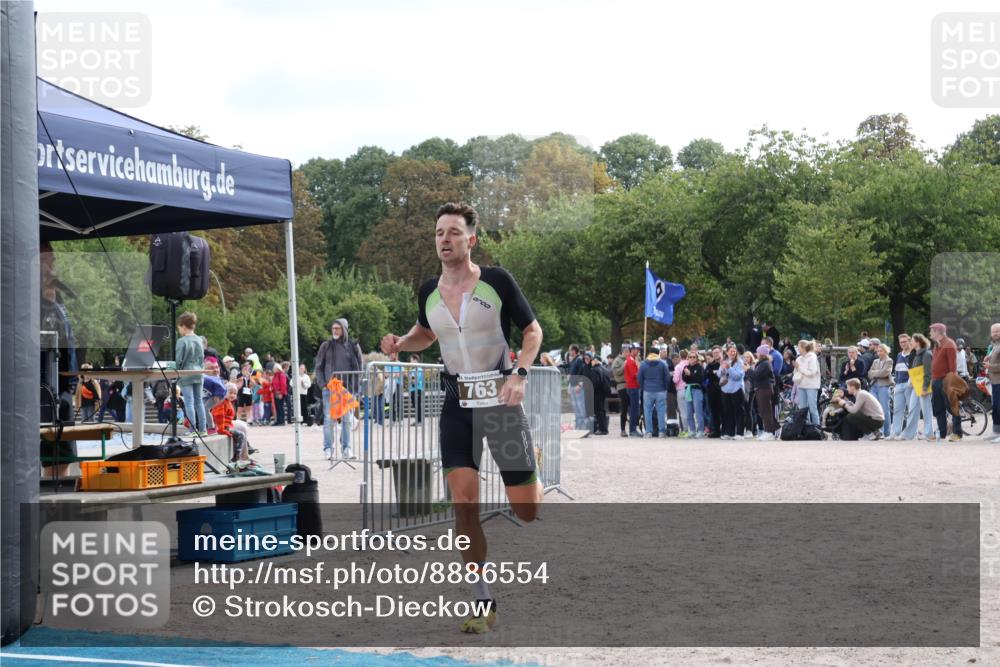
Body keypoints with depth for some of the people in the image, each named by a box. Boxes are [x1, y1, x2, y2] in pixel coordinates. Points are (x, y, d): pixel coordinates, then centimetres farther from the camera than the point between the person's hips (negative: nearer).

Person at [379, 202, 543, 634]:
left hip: (499, 398, -3)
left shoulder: (497, 281, -7)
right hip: (457, 403, 3)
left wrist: (520, 374, -15)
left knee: (525, 509, 0)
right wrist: (400, 344, 3)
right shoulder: (428, 292, 5)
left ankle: (536, 478, 41)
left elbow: (533, 330, 1)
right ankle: (484, 603, -1)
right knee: (463, 501, -9)